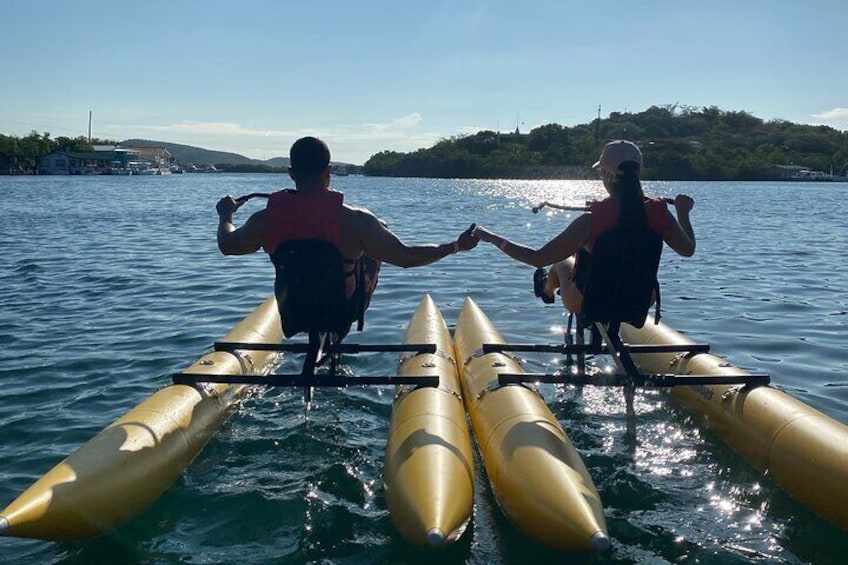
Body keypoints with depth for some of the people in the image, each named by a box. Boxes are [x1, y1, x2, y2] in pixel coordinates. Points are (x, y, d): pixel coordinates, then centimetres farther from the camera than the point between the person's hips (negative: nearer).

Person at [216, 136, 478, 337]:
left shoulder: (265, 220, -19)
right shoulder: (354, 220, -29)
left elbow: (227, 245, 2)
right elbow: (406, 257, -22)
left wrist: (225, 215, 24)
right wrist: (456, 245, -8)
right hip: (342, 313, -3)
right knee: (377, 238, 18)